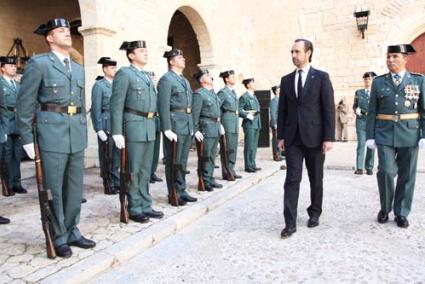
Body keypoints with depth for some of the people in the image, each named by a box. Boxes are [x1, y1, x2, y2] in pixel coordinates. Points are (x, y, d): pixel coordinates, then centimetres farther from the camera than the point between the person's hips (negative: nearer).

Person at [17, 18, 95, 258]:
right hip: (52, 134, -6)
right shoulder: (38, 63, -2)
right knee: (53, 188, 2)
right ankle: (58, 237, 16)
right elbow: (25, 104, -5)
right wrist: (27, 138, -8)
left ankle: (72, 231, 26)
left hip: (77, 135, 6)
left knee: (75, 186, 11)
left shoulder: (78, 69, 17)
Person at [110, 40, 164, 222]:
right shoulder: (124, 74, -4)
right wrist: (117, 133, -17)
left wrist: (152, 126, 16)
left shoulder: (147, 76, 18)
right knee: (133, 171, 0)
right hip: (134, 127, -7)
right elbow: (116, 105, -11)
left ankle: (145, 206, 20)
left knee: (145, 170, 11)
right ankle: (134, 209, 11)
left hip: (149, 129, 7)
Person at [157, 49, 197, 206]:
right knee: (173, 162, 0)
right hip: (175, 124, -8)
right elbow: (163, 106, -15)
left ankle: (181, 191, 22)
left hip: (187, 125, 8)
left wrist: (192, 126, 15)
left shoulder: (185, 80, 19)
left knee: (182, 161, 13)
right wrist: (167, 129, -21)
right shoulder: (166, 79, -6)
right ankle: (173, 195, 10)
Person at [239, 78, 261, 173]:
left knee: (254, 145, 11)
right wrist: (247, 115, -20)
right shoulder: (244, 97, -7)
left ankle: (252, 165, 18)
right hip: (249, 124, -8)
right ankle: (248, 166, 0)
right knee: (249, 146, -5)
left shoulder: (254, 97, 19)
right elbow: (238, 110, -14)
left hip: (256, 124, 8)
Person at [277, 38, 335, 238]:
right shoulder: (286, 80, 10)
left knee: (316, 179, 11)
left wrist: (329, 137, -10)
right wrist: (280, 136, 6)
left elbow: (329, 109, -5)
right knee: (292, 179, -3)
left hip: (314, 137, -2)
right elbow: (282, 110, 10)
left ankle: (314, 212, 31)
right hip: (292, 138, 2)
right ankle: (290, 223, -1)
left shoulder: (321, 77, 0)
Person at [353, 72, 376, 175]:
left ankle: (369, 168, 9)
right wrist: (357, 110, -9)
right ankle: (359, 168, -10)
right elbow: (354, 106, 12)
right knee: (361, 144, -8)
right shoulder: (358, 92, 12)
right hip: (361, 121, 0)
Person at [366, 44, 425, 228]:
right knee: (386, 171, -10)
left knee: (406, 175, 6)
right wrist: (370, 136, -1)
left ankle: (401, 213, 21)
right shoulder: (378, 82, 7)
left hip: (409, 135, 1)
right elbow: (372, 112, 5)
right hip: (385, 135, 0)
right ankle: (385, 208, 13)